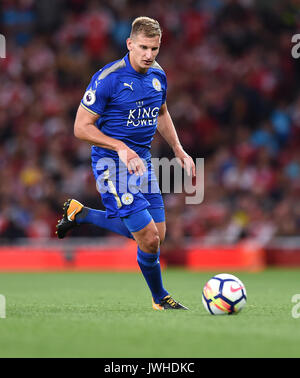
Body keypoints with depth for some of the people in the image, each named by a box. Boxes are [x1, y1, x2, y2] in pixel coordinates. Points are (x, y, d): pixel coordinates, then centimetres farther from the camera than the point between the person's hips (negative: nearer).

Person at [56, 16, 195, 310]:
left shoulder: (158, 76, 4)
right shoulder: (108, 78, -18)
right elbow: (81, 127, -16)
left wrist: (179, 151, 16)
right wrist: (122, 148, -25)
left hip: (142, 161, 8)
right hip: (113, 164, -8)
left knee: (155, 235, 10)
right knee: (150, 239, -13)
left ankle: (80, 214, 25)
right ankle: (160, 298, 16)